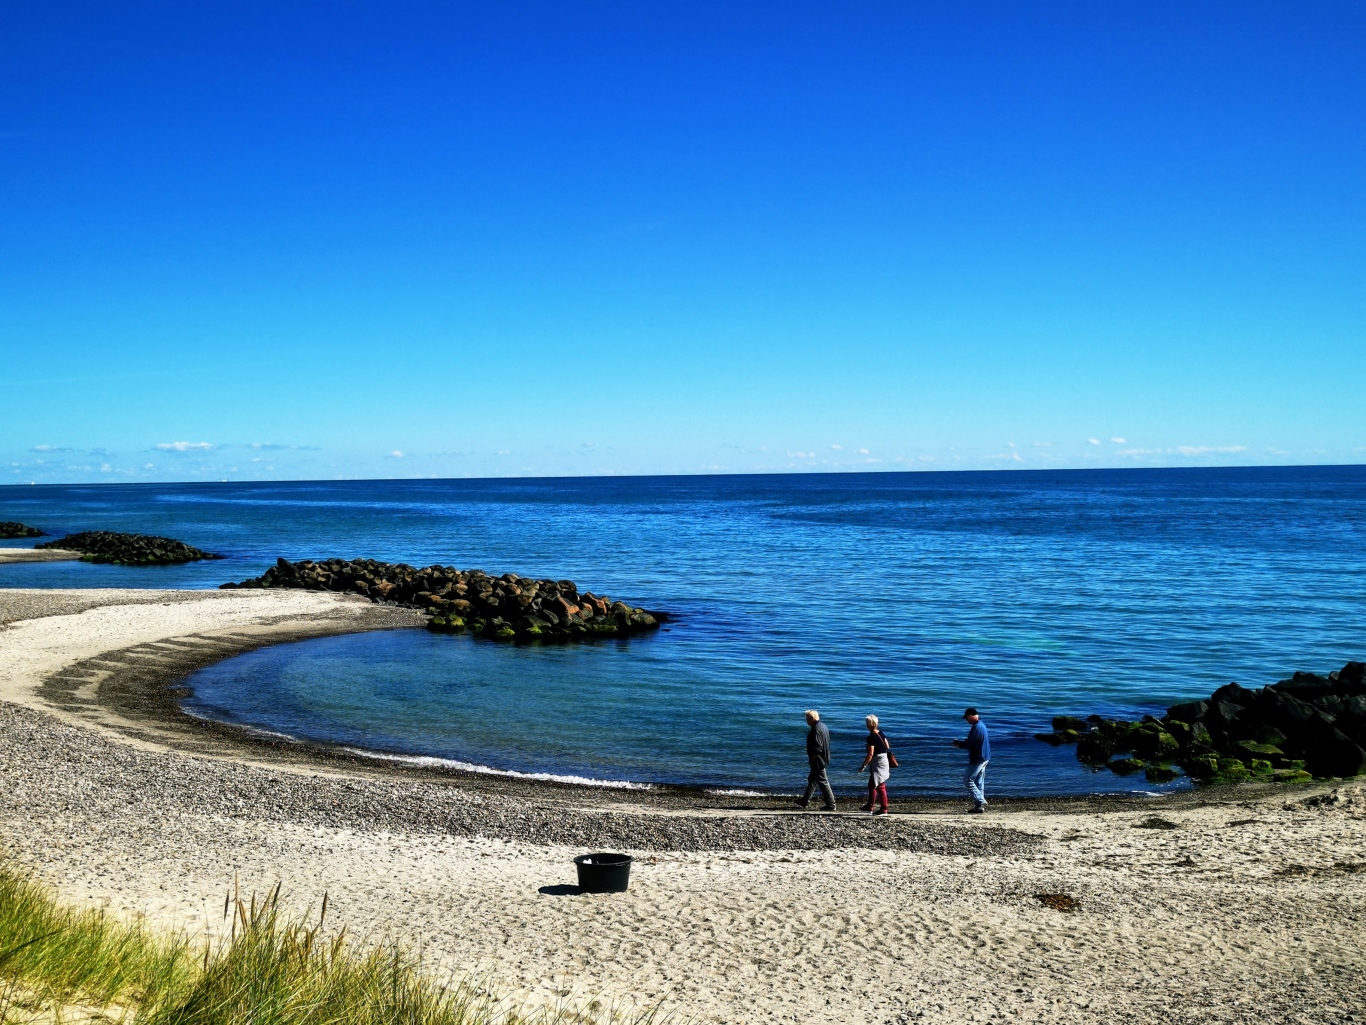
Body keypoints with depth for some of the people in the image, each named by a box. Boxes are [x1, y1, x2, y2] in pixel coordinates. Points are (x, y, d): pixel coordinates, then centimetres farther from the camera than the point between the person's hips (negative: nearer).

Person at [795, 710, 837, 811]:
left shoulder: (816, 730, -22)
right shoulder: (823, 726, 10)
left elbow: (817, 749, -25)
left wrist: (812, 760, -17)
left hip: (818, 761, -11)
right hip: (824, 759, 11)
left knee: (823, 782, -4)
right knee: (812, 779, 19)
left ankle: (831, 805, 0)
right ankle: (805, 801, 29)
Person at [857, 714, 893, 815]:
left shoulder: (871, 737, -20)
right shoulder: (881, 733, 5)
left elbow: (870, 754, -21)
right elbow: (887, 747, 12)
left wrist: (863, 766, -15)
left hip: (878, 763, -9)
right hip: (885, 760, 9)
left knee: (880, 786, -2)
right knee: (872, 784, 18)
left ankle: (884, 809, 2)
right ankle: (869, 806, 28)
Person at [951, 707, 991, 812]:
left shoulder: (976, 728, -20)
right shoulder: (982, 725, 12)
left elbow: (968, 744, -19)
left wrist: (958, 743, -2)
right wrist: (960, 743, 12)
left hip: (978, 759, -10)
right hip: (984, 758, 10)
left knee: (968, 781, -5)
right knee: (979, 782, 13)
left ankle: (981, 803, -8)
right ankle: (979, 804, 15)